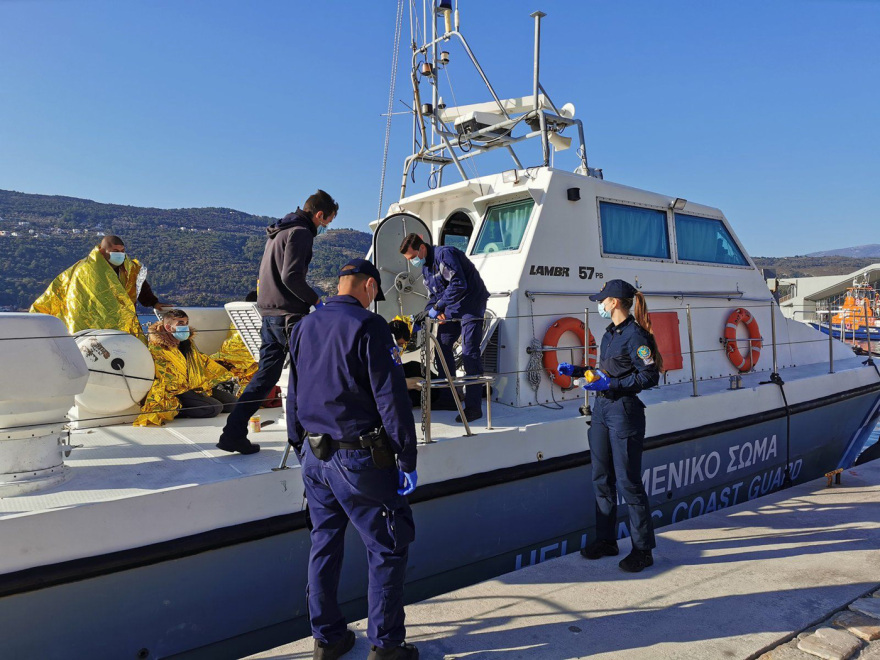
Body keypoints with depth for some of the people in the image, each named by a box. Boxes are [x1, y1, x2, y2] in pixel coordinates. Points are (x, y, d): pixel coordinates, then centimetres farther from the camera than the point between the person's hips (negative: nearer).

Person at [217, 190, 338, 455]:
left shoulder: (279, 230, 20)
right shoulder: (300, 232, -11)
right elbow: (290, 276, -22)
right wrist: (315, 299, -11)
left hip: (269, 312, 9)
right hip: (288, 314, -9)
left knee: (266, 374, 11)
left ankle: (233, 433, 9)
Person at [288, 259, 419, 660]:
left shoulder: (303, 328, 9)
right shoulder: (368, 327, -14)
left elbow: (293, 397, 15)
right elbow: (391, 399, -16)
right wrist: (407, 460, -10)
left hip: (314, 457, 7)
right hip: (359, 460, -7)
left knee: (324, 546, 18)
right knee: (387, 549, 7)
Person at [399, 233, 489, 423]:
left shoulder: (444, 254, -18)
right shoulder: (425, 267, 12)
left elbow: (458, 284, -28)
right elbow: (433, 295, 17)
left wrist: (435, 308, -26)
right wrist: (424, 316, -1)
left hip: (470, 305, -9)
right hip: (451, 308, 10)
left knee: (469, 353, -12)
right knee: (442, 347, 7)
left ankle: (474, 407, -8)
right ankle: (447, 399, 17)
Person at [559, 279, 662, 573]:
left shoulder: (634, 334, -13)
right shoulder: (609, 334, 13)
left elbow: (650, 376, -18)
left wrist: (611, 385, -21)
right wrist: (577, 371, 18)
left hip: (625, 411, -9)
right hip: (602, 408, 9)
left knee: (628, 482, -2)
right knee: (601, 478, 14)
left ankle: (643, 549, 12)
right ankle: (606, 540, 28)